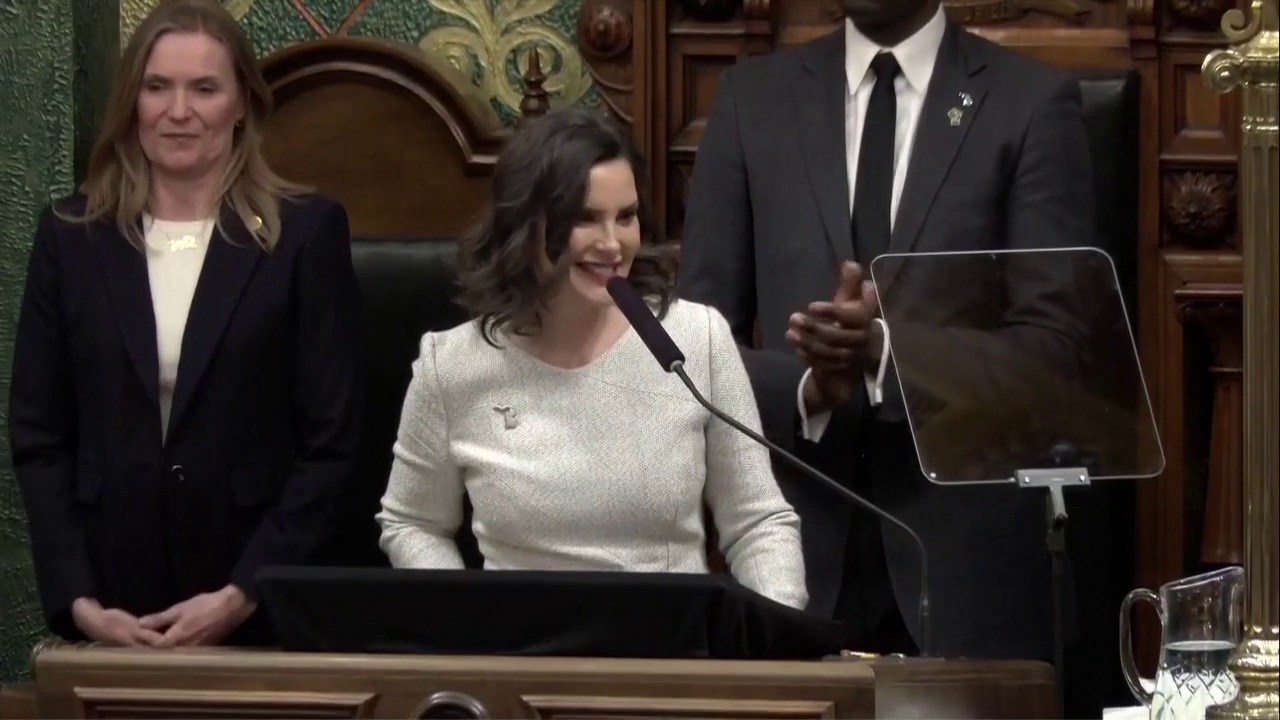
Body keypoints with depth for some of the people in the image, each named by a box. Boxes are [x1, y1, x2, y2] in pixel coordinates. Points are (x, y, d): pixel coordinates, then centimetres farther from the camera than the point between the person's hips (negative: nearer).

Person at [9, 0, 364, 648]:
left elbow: (330, 441, -4)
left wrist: (243, 595, -12)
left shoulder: (305, 232, -1)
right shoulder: (71, 236, 6)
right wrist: (77, 601, -7)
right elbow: (38, 437, 4)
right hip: (112, 601, 2)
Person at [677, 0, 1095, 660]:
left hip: (970, 552, -2)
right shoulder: (752, 97, 9)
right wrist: (806, 387, -13)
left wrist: (890, 354, -21)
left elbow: (1055, 346, -6)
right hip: (795, 541, 2)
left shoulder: (1032, 103, 1)